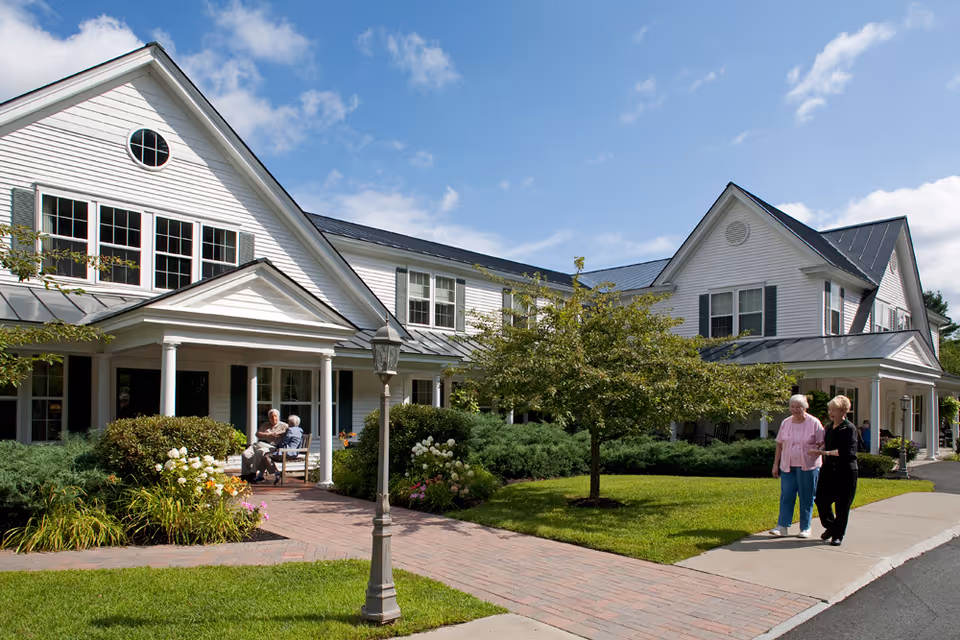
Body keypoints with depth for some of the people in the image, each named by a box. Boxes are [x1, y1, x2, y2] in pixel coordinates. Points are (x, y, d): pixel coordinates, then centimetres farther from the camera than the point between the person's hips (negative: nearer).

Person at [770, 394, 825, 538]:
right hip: (787, 466, 3)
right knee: (786, 495, -1)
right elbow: (779, 445, 12)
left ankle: (805, 528, 16)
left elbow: (822, 443, -1)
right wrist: (776, 464, 10)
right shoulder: (785, 423, 6)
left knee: (807, 497, 4)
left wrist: (816, 451, -22)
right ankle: (782, 526, 1)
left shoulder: (814, 423, -4)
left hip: (808, 466, -3)